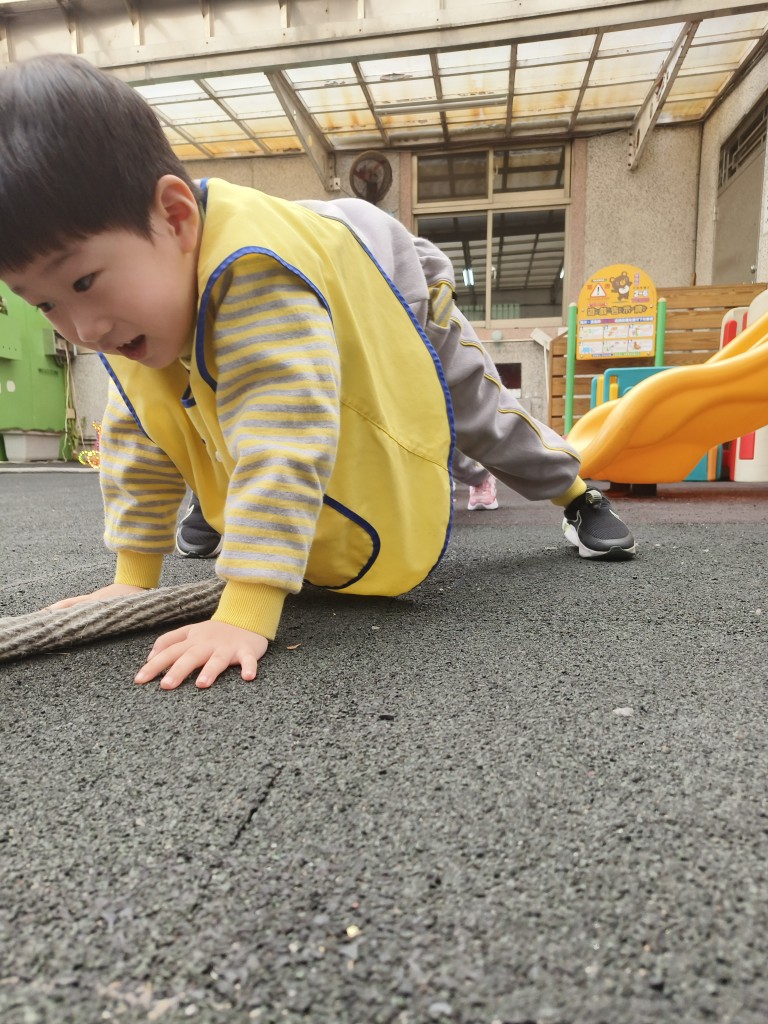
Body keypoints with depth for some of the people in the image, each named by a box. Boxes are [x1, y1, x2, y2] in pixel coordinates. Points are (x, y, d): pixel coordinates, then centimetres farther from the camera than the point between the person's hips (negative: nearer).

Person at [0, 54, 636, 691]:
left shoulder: (255, 273, -51)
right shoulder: (133, 289, -23)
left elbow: (286, 442, -58)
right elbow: (138, 436, -17)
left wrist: (245, 616, -60)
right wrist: (134, 577, -20)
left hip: (399, 304, -5)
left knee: (483, 417, 10)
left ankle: (579, 494, 36)